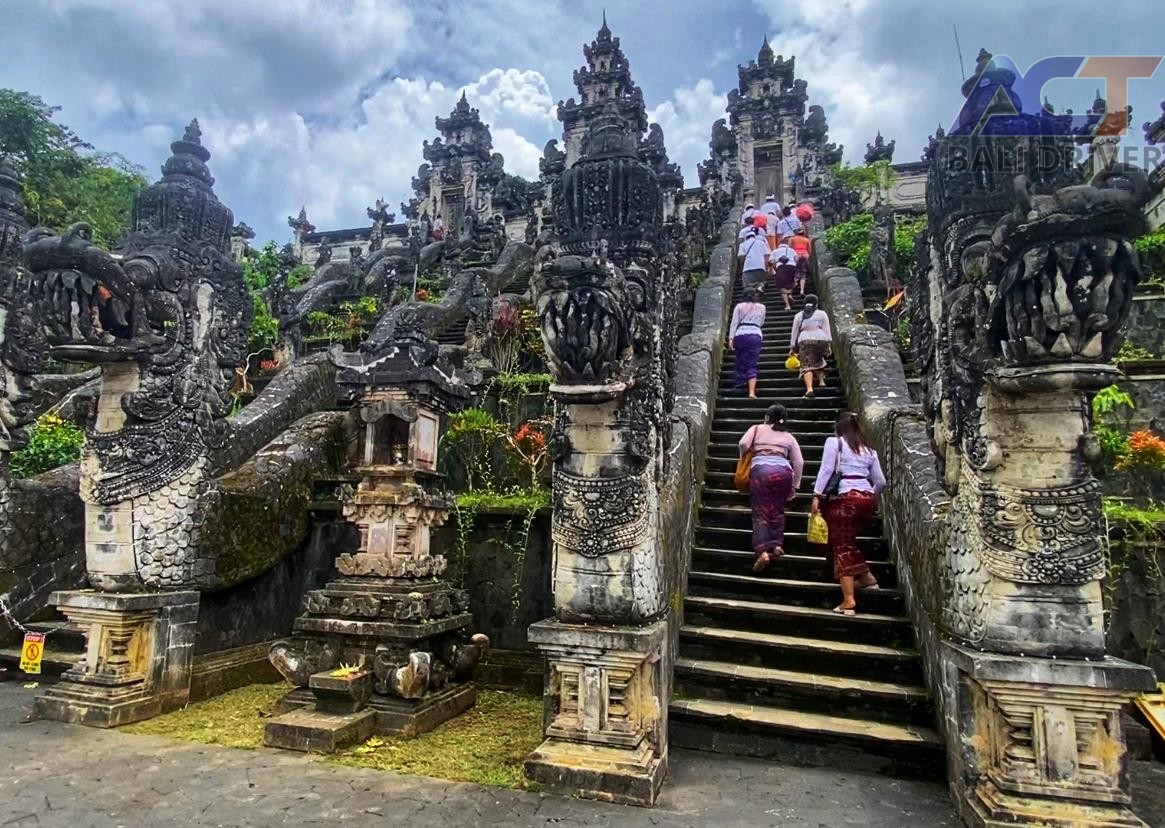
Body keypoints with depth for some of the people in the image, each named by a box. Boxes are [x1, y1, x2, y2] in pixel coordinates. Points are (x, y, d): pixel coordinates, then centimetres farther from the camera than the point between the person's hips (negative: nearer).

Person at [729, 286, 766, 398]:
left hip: (740, 335, 0)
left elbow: (734, 323, 0)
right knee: (752, 365, -3)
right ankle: (752, 392, -16)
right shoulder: (761, 307, 14)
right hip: (756, 335, 0)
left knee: (740, 360, 17)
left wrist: (730, 338, -3)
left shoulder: (739, 307, 9)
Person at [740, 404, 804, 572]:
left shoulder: (757, 428, 20)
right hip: (783, 471, 2)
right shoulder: (789, 437, 25)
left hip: (760, 469, -2)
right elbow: (799, 462, 16)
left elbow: (743, 444, 2)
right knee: (778, 509, 19)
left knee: (761, 511, -2)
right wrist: (794, 486, 21)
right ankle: (777, 544, 9)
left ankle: (763, 551, -16)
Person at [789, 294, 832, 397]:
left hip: (804, 341, 0)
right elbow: (827, 330, 6)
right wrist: (829, 344, 3)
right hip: (821, 339, 0)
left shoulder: (798, 315, 19)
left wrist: (792, 348, 19)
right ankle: (821, 380, 14)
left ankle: (809, 388, -26)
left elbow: (794, 332, 17)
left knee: (807, 365, -8)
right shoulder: (822, 314, 15)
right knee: (818, 360, 26)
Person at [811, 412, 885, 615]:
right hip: (867, 498, 6)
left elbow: (826, 470, -6)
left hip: (846, 497, -5)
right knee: (848, 540, 26)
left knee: (841, 545, -2)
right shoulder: (869, 450, 20)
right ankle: (866, 577, 23)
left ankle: (848, 601, -7)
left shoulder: (834, 442, 6)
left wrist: (817, 496, -9)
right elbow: (881, 482, 20)